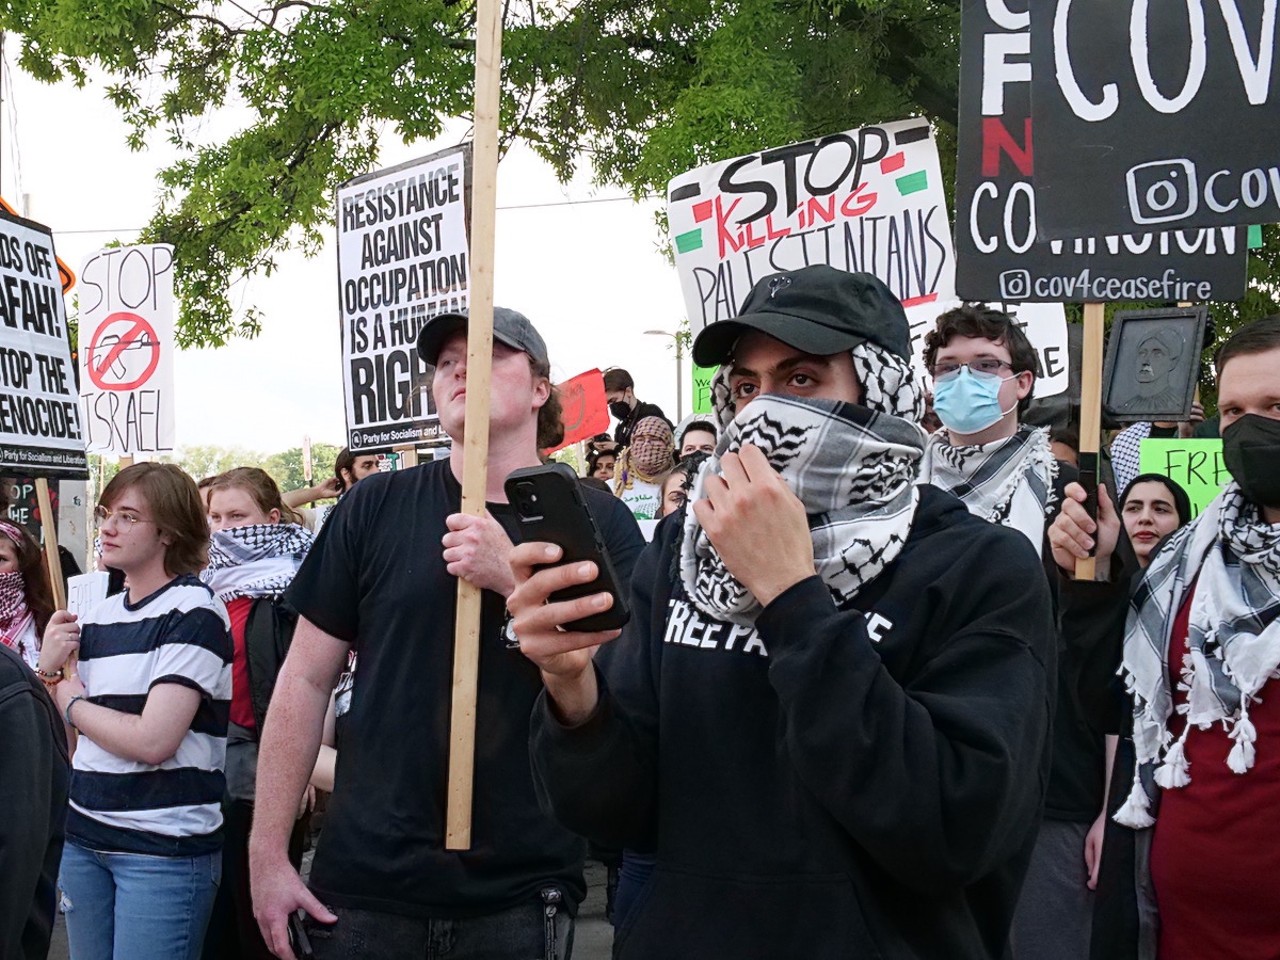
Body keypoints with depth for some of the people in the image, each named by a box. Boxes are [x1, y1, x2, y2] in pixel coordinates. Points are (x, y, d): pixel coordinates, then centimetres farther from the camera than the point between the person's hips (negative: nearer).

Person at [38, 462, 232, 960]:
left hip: (165, 848, -7)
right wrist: (47, 669, -4)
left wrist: (72, 702, -4)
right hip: (84, 837, 7)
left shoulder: (193, 612, -11)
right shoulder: (97, 616, 9)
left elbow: (153, 741, -20)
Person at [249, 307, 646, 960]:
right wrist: (267, 856, -1)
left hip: (523, 889, 0)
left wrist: (518, 578, -19)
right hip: (367, 880, 1)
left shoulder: (599, 520, 0)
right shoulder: (375, 508, 2)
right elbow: (306, 682, 3)